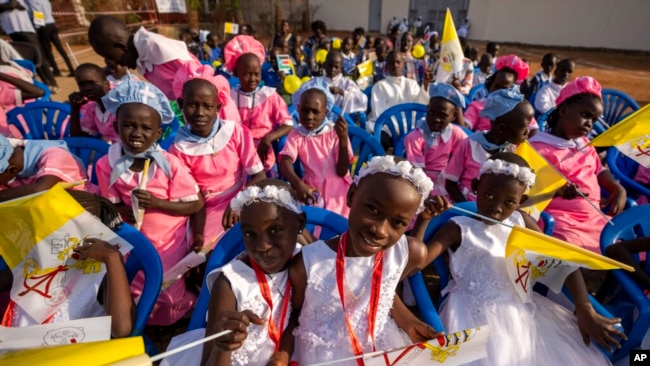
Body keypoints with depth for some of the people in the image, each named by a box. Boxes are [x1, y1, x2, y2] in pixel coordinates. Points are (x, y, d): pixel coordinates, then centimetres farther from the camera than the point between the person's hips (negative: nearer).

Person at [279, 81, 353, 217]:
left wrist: (343, 139, -21)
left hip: (337, 189, -1)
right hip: (312, 189, 1)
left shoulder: (336, 132, -3)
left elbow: (342, 172, -9)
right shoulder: (296, 135, 1)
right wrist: (299, 184, -36)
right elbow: (284, 163, -16)